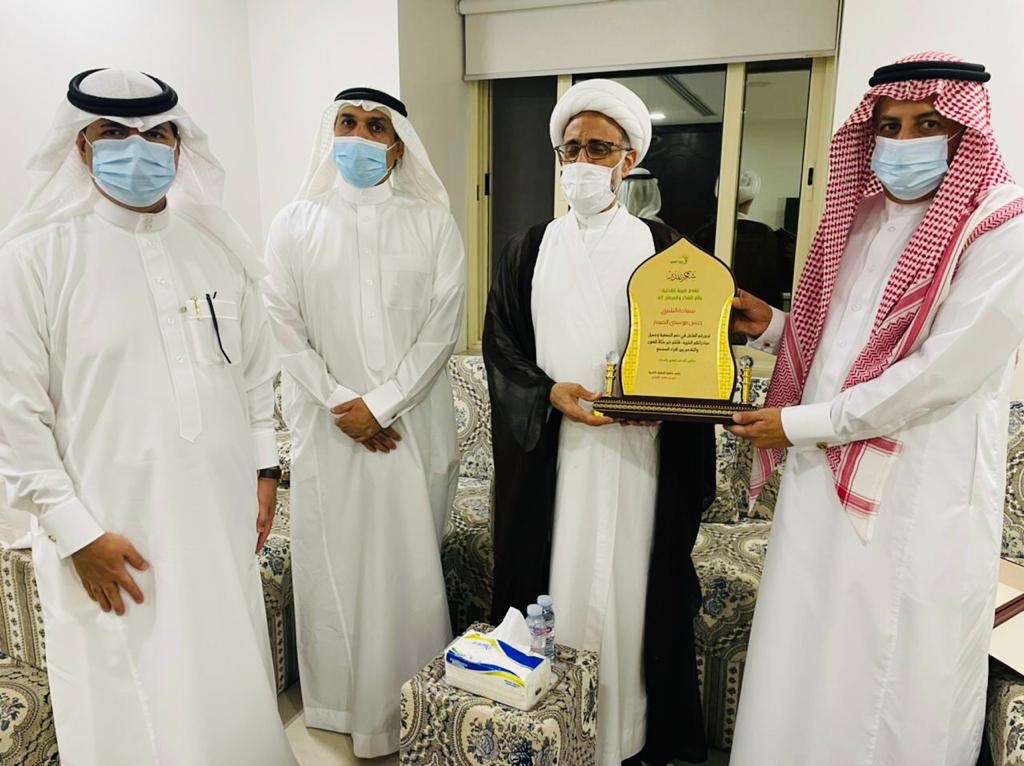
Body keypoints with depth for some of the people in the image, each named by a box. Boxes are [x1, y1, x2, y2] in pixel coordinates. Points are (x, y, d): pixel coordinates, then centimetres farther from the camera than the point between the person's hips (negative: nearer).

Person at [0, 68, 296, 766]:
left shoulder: (220, 246, 6)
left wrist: (264, 470, 10)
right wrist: (77, 531, -10)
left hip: (222, 521, 4)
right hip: (112, 534, -3)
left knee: (230, 693, 16)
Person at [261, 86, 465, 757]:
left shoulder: (432, 224, 1)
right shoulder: (295, 224, 4)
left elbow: (443, 326, -5)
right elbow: (285, 326, -1)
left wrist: (382, 403, -11)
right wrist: (339, 403, -10)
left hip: (412, 422, -1)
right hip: (328, 426, 1)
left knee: (410, 561, 7)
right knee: (334, 558, 9)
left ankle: (414, 705, 27)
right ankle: (342, 700, 30)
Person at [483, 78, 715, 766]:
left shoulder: (661, 248, 3)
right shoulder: (532, 251, 8)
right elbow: (501, 344, 5)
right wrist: (550, 392, -12)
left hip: (636, 451, -1)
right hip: (548, 454, 2)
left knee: (630, 587, 5)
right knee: (550, 585, 8)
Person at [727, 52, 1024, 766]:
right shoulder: (862, 218, 13)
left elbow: (945, 371, -18)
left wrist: (804, 423, -15)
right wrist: (772, 325, 4)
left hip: (919, 496, -6)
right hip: (826, 478, 6)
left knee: (893, 685, 8)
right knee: (802, 670, 14)